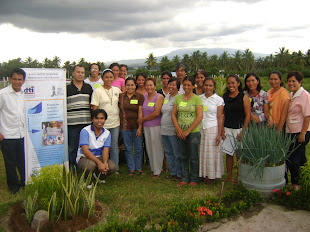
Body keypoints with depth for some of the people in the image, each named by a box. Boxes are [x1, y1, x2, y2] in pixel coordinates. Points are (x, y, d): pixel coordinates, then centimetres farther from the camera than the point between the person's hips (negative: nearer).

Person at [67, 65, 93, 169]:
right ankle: (73, 170, 16)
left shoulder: (89, 87, 13)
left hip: (87, 122, 2)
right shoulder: (67, 88, 4)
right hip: (72, 122, -2)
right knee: (73, 148, 4)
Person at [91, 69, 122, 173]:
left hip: (115, 122, 4)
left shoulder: (117, 90, 9)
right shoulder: (98, 91, -3)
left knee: (114, 146, 10)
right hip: (103, 124, -4)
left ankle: (115, 168, 19)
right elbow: (95, 108, -6)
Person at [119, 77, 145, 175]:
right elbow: (118, 110, 13)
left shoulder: (140, 96, -1)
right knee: (128, 149, 9)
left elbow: (140, 112, -4)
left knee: (139, 149, 5)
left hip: (136, 126, -1)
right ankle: (131, 168, 21)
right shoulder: (120, 96, 5)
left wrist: (140, 128, -9)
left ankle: (139, 168, 21)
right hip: (125, 126, 2)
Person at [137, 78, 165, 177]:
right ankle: (153, 168, 25)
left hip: (156, 126, -6)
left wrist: (143, 119, -8)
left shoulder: (159, 97, -8)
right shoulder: (144, 97, 10)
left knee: (157, 148, 1)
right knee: (149, 148, 11)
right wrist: (141, 120, 2)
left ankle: (157, 170, 13)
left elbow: (156, 113, -15)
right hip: (146, 126, 6)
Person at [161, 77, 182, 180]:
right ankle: (172, 172, 28)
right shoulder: (166, 97, 15)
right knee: (168, 153, 15)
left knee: (177, 154, 1)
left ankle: (179, 174, 14)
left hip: (173, 131, -8)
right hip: (164, 130, 8)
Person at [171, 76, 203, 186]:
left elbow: (199, 117, -12)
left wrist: (188, 131, -13)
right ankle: (184, 178, 25)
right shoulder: (178, 98, 8)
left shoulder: (197, 98, -5)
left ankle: (194, 179, 21)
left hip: (193, 133, -4)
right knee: (183, 157, 13)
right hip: (180, 133, 4)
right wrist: (178, 129, -6)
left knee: (193, 158, 5)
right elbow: (173, 114, 6)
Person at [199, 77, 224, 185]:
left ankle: (211, 176, 15)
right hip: (200, 128, 3)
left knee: (211, 152, 1)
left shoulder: (218, 99, -2)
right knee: (201, 152, 5)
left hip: (212, 129, -3)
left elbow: (220, 118, -4)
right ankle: (203, 174, 18)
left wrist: (219, 134, -10)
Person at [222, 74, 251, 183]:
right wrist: (222, 129, 3)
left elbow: (248, 115, -4)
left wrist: (243, 131, -9)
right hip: (227, 129, 3)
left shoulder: (244, 97, -2)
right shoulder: (225, 97, 9)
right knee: (228, 153, 7)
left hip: (239, 128, -3)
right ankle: (229, 176, 18)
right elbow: (222, 114, 11)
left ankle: (239, 177, 16)